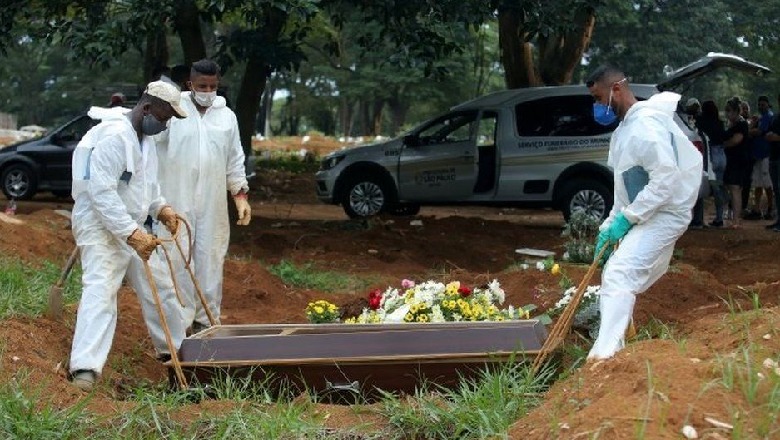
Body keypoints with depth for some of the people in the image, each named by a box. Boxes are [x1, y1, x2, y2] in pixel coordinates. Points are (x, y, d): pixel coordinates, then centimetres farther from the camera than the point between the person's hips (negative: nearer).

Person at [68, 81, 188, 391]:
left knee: (159, 288, 16)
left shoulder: (145, 139, 11)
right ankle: (85, 368, -29)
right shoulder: (114, 136, -22)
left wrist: (161, 208, 6)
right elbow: (101, 191, -28)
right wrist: (131, 233, -31)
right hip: (100, 228, -10)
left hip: (132, 229, 10)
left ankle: (172, 348, 34)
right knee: (100, 291, -22)